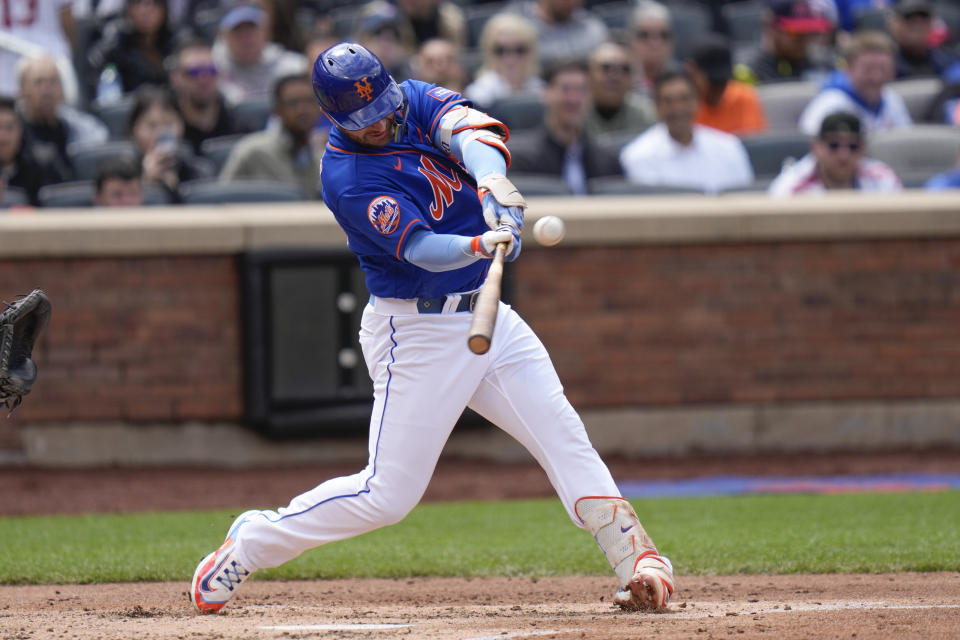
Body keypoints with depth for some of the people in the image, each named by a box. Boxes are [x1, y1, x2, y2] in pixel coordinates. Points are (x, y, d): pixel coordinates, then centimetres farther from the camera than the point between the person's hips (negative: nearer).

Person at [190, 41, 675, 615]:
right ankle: (250, 543, 11)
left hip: (487, 318, 6)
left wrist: (492, 182, -39)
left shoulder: (415, 101, 2)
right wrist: (480, 246, -48)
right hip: (417, 331, -6)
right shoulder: (349, 180, -18)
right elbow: (420, 249, -28)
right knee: (388, 495, -5)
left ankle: (638, 560, -9)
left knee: (564, 438, -7)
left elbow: (472, 131, -18)